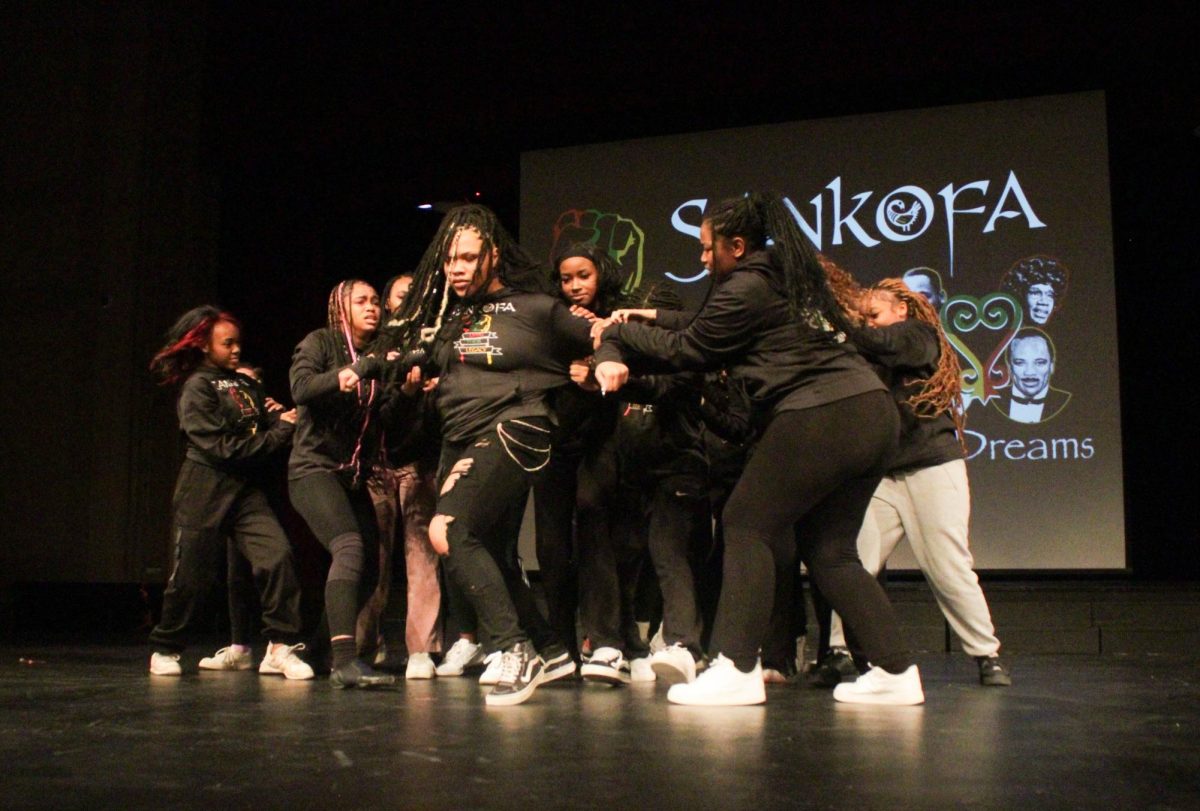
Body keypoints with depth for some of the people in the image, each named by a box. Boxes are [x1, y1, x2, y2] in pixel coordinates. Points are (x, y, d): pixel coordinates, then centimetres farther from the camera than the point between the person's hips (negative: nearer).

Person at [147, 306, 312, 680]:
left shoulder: (247, 386, 14)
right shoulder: (197, 388, -5)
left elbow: (265, 427, 10)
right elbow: (221, 447, -14)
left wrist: (282, 420, -11)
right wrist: (278, 434, -12)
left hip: (245, 488, 5)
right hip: (205, 489, -5)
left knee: (277, 555, -15)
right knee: (193, 574, 3)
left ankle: (281, 648, -10)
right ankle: (165, 650, 24)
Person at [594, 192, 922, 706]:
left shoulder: (747, 288, -6)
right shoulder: (792, 274, 22)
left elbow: (685, 351, 3)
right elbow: (717, 338, 28)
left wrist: (619, 334, 15)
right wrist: (654, 323, 24)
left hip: (818, 419, -9)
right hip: (872, 412, 9)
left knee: (747, 524, 0)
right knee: (829, 550, 13)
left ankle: (737, 668, -3)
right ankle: (895, 672, 12)